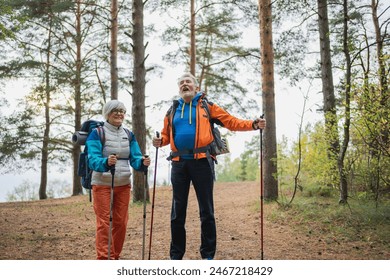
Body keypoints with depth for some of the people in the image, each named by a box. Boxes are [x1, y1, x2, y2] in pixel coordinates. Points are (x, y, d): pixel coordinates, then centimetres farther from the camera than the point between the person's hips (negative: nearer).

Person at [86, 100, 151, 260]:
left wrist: (143, 162, -22)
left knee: (121, 222, 7)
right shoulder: (97, 133, -6)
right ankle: (104, 258, 0)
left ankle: (115, 257, 21)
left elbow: (135, 158, 1)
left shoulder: (129, 135, 9)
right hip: (102, 185, -4)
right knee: (104, 222, -5)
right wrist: (106, 162, -38)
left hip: (123, 185, 5)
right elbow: (93, 160, -17)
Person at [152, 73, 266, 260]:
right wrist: (160, 141, -2)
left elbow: (231, 122, 2)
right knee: (178, 211, 8)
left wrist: (253, 125, -12)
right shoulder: (172, 111, 17)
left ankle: (208, 255, 13)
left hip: (201, 161, -3)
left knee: (206, 210, 2)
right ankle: (176, 255, 19)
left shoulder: (207, 107, 7)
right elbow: (166, 134, 22)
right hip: (179, 163, 3)